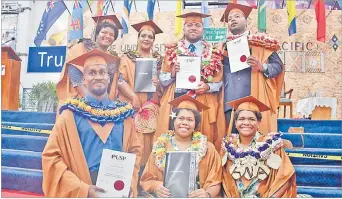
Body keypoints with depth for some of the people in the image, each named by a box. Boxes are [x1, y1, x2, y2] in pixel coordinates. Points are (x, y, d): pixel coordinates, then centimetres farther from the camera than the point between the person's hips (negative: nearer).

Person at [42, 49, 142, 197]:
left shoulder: (123, 113, 2)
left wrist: (130, 182, -5)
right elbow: (51, 156, -8)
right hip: (82, 191, -3)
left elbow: (135, 150, 9)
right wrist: (82, 189, -16)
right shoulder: (71, 114, -6)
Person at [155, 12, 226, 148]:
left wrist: (207, 87, -12)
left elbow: (220, 82, 7)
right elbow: (162, 80, 8)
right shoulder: (172, 50, 10)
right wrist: (173, 73, -12)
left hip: (204, 103, 0)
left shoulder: (213, 53, 8)